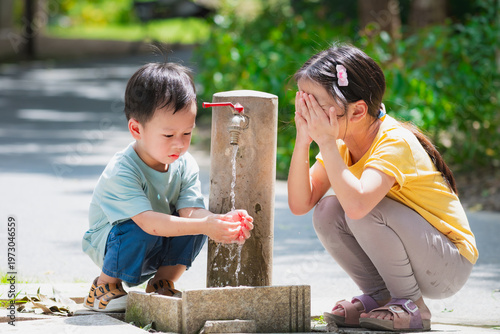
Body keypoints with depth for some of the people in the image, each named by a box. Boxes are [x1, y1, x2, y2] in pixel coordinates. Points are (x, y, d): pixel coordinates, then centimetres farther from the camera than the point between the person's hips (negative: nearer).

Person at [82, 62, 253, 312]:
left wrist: (220, 221, -45)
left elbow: (190, 210, -22)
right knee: (142, 232, -36)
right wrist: (203, 225, -50)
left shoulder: (185, 165, -10)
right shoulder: (121, 172, -30)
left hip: (155, 253, 5)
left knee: (196, 220, -19)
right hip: (108, 245, -5)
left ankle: (162, 283, 1)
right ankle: (106, 285, -9)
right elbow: (147, 221, -41)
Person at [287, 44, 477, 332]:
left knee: (364, 212, -29)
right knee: (327, 211, -11)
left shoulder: (394, 142, -25)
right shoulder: (341, 142, -1)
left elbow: (357, 204, -43)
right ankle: (381, 296, 4)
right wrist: (303, 141, -20)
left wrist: (326, 142, -34)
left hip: (451, 264, -7)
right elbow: (300, 204, -10)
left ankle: (411, 305, -11)